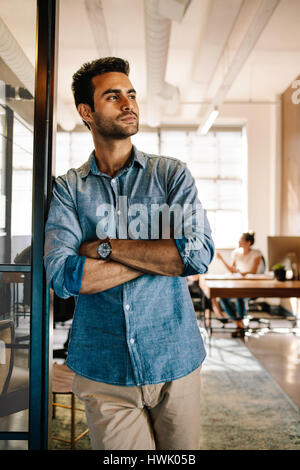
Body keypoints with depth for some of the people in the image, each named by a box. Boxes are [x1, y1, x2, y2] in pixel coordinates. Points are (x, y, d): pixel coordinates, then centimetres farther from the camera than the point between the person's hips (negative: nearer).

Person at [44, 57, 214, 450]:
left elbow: (200, 254, -14)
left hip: (174, 361, 1)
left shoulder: (171, 174, 2)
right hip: (102, 370, 0)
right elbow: (62, 276, -15)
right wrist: (162, 254, -14)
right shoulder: (68, 189, 1)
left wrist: (106, 247, -13)